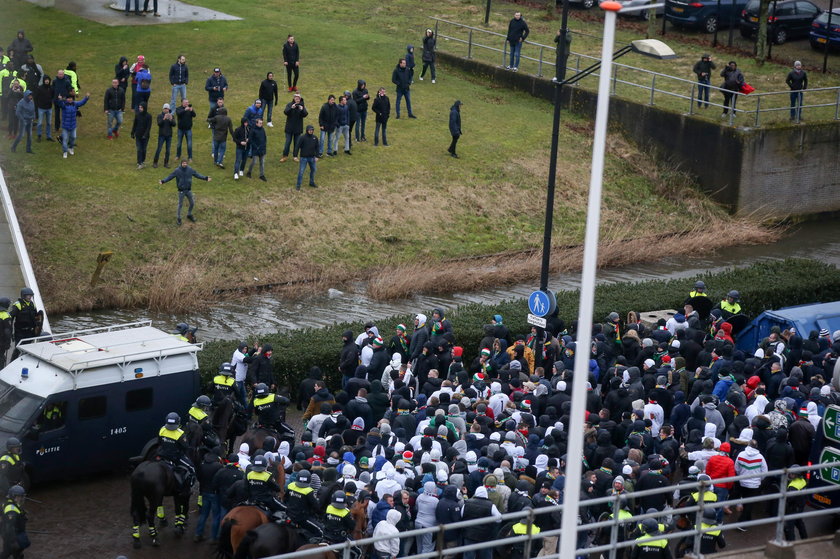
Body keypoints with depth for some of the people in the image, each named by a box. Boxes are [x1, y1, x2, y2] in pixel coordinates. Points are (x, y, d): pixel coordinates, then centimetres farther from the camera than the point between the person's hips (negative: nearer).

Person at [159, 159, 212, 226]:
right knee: (180, 204, 6)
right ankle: (178, 218, 21)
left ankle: (189, 215, 36)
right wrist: (163, 181, -24)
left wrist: (205, 178, 0)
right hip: (181, 191, -3)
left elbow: (197, 174, 2)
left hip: (188, 190, 3)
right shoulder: (177, 171, -15)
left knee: (192, 203, 12)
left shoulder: (190, 169, -6)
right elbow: (170, 177, -13)